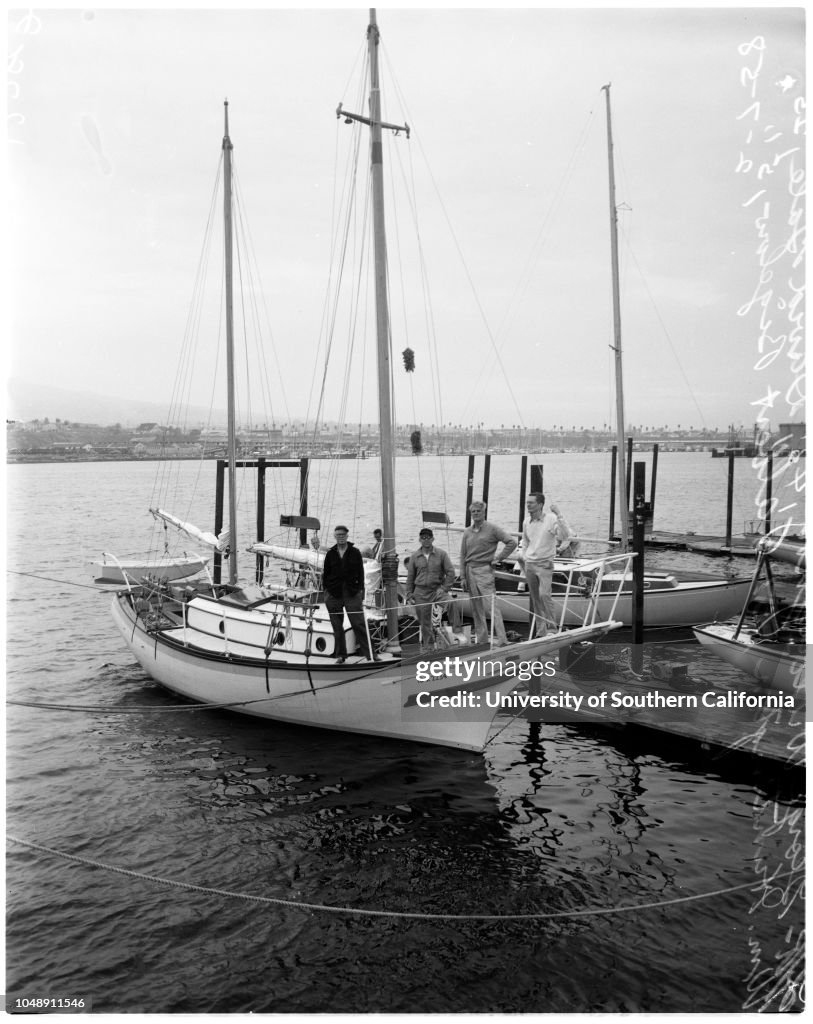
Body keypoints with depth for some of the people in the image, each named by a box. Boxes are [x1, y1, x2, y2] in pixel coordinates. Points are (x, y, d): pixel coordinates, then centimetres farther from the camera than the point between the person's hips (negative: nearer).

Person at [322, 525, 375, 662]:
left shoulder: (355, 552, 4)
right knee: (337, 626, 6)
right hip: (334, 594, 2)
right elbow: (325, 573, 10)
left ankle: (367, 652, -2)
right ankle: (340, 654, 14)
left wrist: (361, 589, -3)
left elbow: (360, 572, 4)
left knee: (359, 623, -6)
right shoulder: (330, 553, 7)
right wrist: (326, 591, 4)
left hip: (352, 593, -2)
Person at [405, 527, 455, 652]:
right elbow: (410, 577, 11)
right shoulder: (415, 557, 7)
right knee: (424, 622, 5)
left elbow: (450, 572, 0)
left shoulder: (441, 554, 2)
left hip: (438, 589, -1)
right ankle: (426, 646, 20)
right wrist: (409, 595, 7)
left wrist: (445, 589, -9)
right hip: (421, 592, 2)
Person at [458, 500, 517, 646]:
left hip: (484, 570, -6)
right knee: (476, 608, 9)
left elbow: (512, 542, -6)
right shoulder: (467, 532, 12)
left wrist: (498, 559, -7)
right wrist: (463, 576, 7)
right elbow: (463, 555, 13)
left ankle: (501, 639, -12)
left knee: (490, 606, -13)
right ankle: (482, 640, 16)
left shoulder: (492, 529, -3)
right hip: (470, 570, 6)